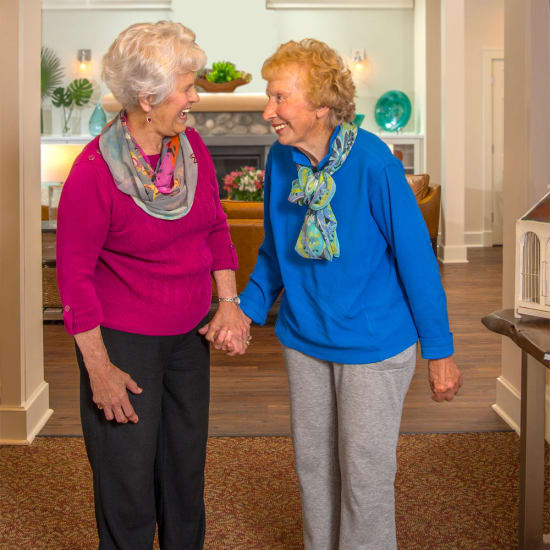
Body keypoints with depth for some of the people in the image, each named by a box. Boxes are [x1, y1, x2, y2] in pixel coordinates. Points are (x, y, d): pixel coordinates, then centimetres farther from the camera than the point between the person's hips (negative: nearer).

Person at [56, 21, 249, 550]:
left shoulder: (191, 145, -3)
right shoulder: (95, 170, -21)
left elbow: (215, 226, 10)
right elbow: (74, 272, -15)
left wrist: (228, 301, 0)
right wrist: (99, 368, -14)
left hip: (188, 335, 6)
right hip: (122, 341, -6)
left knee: (186, 467, 19)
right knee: (128, 481, 7)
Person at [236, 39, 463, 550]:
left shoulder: (372, 162, -22)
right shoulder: (281, 159, -6)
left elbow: (416, 256, -16)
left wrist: (439, 351, -11)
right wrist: (248, 308, -4)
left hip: (372, 344, -5)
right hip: (304, 337, 5)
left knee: (364, 470, 8)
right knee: (313, 463, 19)